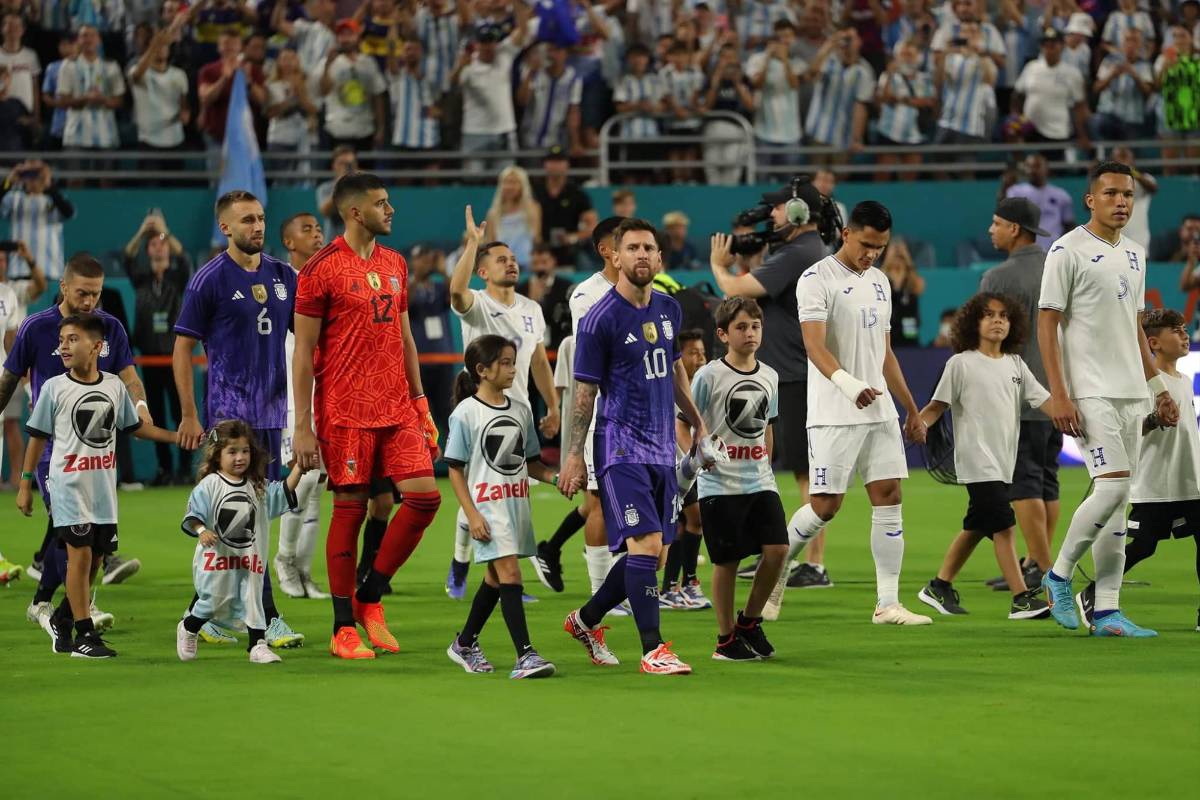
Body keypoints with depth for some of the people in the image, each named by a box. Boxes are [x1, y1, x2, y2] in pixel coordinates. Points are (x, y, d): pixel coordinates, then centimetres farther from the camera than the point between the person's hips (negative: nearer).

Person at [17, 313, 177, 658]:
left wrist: (176, 436, 9)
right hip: (69, 485, -4)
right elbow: (38, 437, 1)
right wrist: (25, 485, 0)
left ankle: (60, 618, 27)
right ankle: (85, 635, -6)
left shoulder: (115, 386, 4)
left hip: (104, 487, 4)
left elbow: (135, 427, 16)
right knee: (80, 553, -11)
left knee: (95, 558, 8)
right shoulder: (54, 388, -4)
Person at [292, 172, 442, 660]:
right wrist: (302, 426, -11)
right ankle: (344, 629, 8)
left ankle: (369, 597, 13)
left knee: (424, 497, -3)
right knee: (350, 509, -1)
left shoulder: (395, 264, 13)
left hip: (397, 409, 6)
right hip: (346, 412, -6)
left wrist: (420, 403, 14)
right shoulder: (321, 270, -8)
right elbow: (303, 351, -7)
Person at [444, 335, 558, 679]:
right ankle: (525, 654, -19)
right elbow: (455, 469, -7)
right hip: (487, 505, -7)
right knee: (509, 573, -15)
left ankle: (465, 644, 30)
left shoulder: (520, 410, 10)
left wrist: (556, 477, -2)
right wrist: (472, 515, -14)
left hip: (517, 504, 7)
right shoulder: (465, 414, -8)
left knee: (495, 578, 14)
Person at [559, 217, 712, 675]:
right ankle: (652, 650, -14)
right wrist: (574, 456, -9)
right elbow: (584, 392, -7)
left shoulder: (668, 309, 10)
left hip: (662, 448, 7)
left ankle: (586, 620, 28)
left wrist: (698, 423, 24)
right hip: (621, 445, -7)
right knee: (645, 543, -17)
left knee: (651, 553, 9)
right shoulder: (601, 319, -10)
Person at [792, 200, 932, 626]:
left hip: (879, 411, 7)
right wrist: (847, 383, -38)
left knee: (888, 498, -1)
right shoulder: (817, 279, -8)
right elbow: (814, 345, -21)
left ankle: (888, 603, 0)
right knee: (826, 504, -7)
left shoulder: (879, 281, 16)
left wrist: (911, 410, 22)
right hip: (834, 415, -7)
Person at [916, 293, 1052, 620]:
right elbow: (938, 406, -5)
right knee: (1003, 525, -14)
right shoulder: (962, 363, -3)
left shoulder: (1015, 365, 11)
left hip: (1004, 463, 7)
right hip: (977, 460, -7)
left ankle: (940, 587, 27)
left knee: (976, 528, 14)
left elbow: (1045, 401, 7)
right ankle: (1022, 598, -15)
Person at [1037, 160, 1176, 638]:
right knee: (1111, 488, -17)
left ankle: (1106, 611, 5)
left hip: (1131, 394, 7)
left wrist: (1158, 388, 18)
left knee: (1118, 500, 4)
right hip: (1090, 394, -7)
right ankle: (1059, 575, 2)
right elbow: (1047, 324, -9)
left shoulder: (1134, 254, 16)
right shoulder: (1068, 251, -7)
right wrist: (1058, 395, -17)